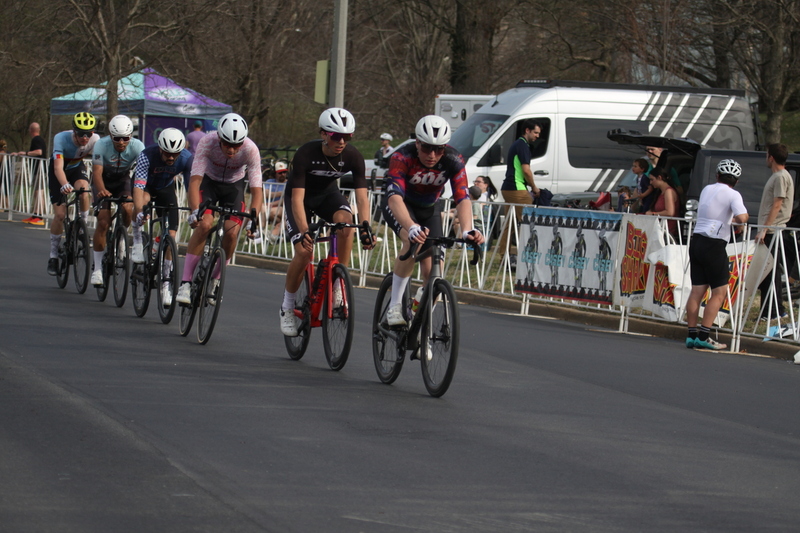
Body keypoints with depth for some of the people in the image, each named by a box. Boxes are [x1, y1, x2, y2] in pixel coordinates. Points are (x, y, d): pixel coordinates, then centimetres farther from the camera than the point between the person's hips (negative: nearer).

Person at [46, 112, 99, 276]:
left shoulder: (95, 140, -27)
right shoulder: (61, 138, -35)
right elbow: (58, 167, -44)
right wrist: (64, 185, -63)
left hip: (77, 167, 2)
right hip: (58, 171, -2)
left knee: (84, 189, -33)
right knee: (60, 214, -11)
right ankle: (53, 255, 6)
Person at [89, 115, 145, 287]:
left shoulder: (137, 146, -27)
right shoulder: (102, 145, -28)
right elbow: (97, 172, -34)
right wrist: (102, 190, -55)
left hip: (123, 180, 1)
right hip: (104, 181, -1)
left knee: (128, 209, -29)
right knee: (103, 221, -15)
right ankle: (98, 268, -6)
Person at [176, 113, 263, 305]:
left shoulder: (251, 150, -29)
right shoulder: (207, 142, -32)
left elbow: (257, 190, -28)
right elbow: (194, 180, -35)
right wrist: (195, 211, -49)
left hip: (234, 186, 1)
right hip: (209, 181, -1)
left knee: (232, 232, -17)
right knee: (204, 224, -25)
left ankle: (214, 280, 7)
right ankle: (185, 283, -21)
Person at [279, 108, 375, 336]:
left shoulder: (353, 156, -23)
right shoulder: (306, 154, -32)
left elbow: (361, 195, -26)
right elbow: (297, 197, -36)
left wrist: (366, 226, -43)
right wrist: (304, 231, -50)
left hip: (328, 194, 3)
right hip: (300, 197, -3)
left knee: (345, 220, -32)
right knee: (304, 251, -20)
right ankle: (287, 306, 2)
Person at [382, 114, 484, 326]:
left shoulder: (453, 161, -26)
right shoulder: (402, 157, -34)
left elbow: (462, 198, -34)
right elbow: (395, 196, -47)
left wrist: (467, 230, -54)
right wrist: (411, 227, -66)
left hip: (428, 210, 3)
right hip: (400, 207, -3)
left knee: (433, 273, -8)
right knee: (414, 241, -35)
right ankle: (394, 306, -26)